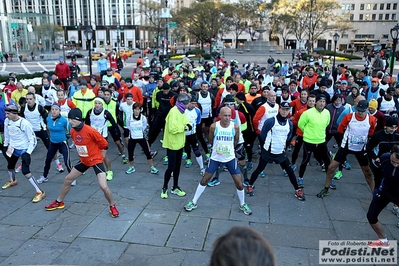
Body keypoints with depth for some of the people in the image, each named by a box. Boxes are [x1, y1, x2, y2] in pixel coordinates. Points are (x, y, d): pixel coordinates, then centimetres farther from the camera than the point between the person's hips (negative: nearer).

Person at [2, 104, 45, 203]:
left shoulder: (24, 123, -26)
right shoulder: (7, 121, -7)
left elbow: (33, 139, -21)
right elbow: (6, 134, 13)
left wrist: (28, 153, -25)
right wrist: (5, 146, 18)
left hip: (23, 149, -7)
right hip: (13, 148, 7)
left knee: (25, 171, -18)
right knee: (10, 166, 27)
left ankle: (40, 192, -11)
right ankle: (12, 181, 60)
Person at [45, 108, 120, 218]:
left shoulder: (90, 131, -27)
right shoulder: (72, 131, -4)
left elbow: (104, 144, -16)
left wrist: (94, 151, -1)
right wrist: (82, 152, 9)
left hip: (96, 160, -7)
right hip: (84, 161, 8)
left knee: (103, 186, -18)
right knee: (67, 179, 17)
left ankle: (113, 206, 8)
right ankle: (59, 202, 40)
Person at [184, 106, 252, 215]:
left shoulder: (235, 127, -14)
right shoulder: (214, 126, -16)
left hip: (230, 158, 1)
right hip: (215, 158, 0)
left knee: (239, 183, 3)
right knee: (204, 180, 7)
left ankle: (243, 205, 27)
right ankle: (193, 202, 23)